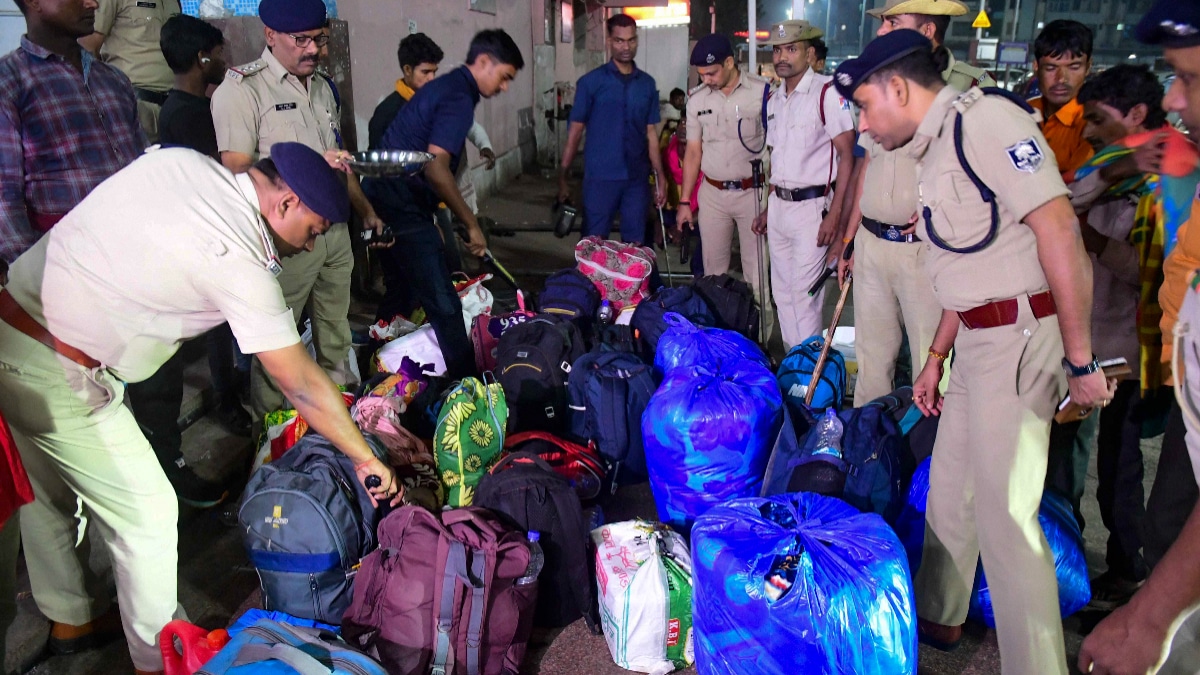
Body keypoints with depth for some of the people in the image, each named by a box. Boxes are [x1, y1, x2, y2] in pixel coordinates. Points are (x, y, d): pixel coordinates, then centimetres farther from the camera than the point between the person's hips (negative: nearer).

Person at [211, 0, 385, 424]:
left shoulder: (323, 86, 14)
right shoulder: (241, 88, -10)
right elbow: (236, 171, -16)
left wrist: (365, 211, 26)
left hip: (335, 229, 7)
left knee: (336, 338, 15)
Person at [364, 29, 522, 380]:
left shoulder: (446, 86, 17)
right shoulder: (459, 98, -15)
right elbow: (435, 166, -27)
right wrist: (472, 224, -20)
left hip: (385, 196, 11)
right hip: (403, 205, -11)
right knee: (444, 305, -6)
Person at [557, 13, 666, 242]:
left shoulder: (647, 83, 8)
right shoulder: (591, 82, -2)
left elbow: (650, 133, 12)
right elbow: (575, 130, -1)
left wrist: (660, 176, 8)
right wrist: (562, 177, -5)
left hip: (637, 178, 3)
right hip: (600, 177, -3)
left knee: (635, 245, 9)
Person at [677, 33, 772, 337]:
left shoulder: (762, 92, -8)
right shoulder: (697, 100, 6)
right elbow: (693, 152, 11)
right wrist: (685, 202, 9)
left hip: (752, 191, -4)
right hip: (712, 193, 4)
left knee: (755, 271, 1)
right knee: (713, 269, 10)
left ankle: (758, 337, 9)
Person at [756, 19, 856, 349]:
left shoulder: (827, 92, -12)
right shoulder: (774, 99, 12)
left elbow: (847, 155, -14)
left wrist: (834, 216, -18)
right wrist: (768, 208, 17)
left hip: (811, 207, -8)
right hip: (778, 206, 8)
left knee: (805, 295, -4)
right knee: (782, 292, 13)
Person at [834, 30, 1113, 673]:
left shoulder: (985, 120, -14)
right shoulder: (937, 149, 15)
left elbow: (1060, 232, -20)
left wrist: (1080, 360, -18)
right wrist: (935, 357, 20)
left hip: (1021, 336, -9)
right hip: (979, 337, 10)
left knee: (1004, 512, -4)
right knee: (949, 488, 18)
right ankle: (938, 617, 37)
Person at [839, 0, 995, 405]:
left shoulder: (970, 87, -8)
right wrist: (848, 241, 18)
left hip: (927, 248, -6)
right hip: (871, 244, 6)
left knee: (931, 360, 1)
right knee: (871, 356, 14)